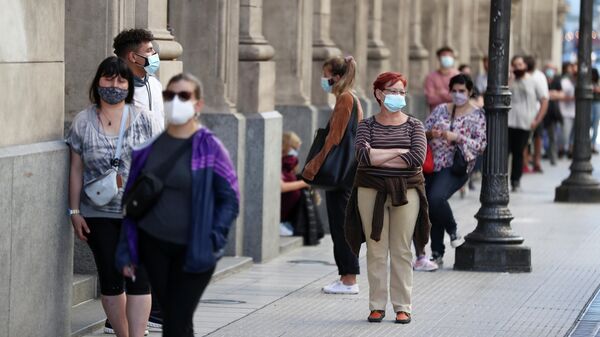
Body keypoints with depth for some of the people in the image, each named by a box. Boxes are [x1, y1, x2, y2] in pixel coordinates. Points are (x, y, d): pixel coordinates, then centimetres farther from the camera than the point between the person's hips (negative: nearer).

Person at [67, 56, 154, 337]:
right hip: (99, 215, 1)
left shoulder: (141, 120, 2)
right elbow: (76, 170, 4)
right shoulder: (83, 122, 2)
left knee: (138, 278, -8)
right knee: (110, 280, 6)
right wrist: (74, 211, 1)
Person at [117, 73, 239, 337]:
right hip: (154, 247, 4)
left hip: (194, 251, -4)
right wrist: (128, 251, 5)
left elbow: (230, 199, -5)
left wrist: (213, 240, -16)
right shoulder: (149, 145, 3)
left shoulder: (209, 148, -7)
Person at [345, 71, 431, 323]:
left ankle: (402, 307, 6)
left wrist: (379, 158, -11)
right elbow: (363, 154, -12)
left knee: (401, 251, 1)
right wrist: (399, 151, -12)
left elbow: (418, 157, -11)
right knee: (376, 250, 1)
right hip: (371, 191, 0)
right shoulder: (367, 125, 6)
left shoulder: (413, 126, 6)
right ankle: (377, 305, 8)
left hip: (405, 191, 0)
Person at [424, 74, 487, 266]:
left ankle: (453, 231, -1)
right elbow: (422, 133, 14)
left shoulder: (477, 115, 2)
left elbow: (481, 145, -6)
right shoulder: (441, 109, 14)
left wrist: (457, 137, -17)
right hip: (432, 165, 5)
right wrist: (430, 134, -10)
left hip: (456, 167, -5)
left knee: (436, 198, -28)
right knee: (430, 206, 1)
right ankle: (437, 254, 13)